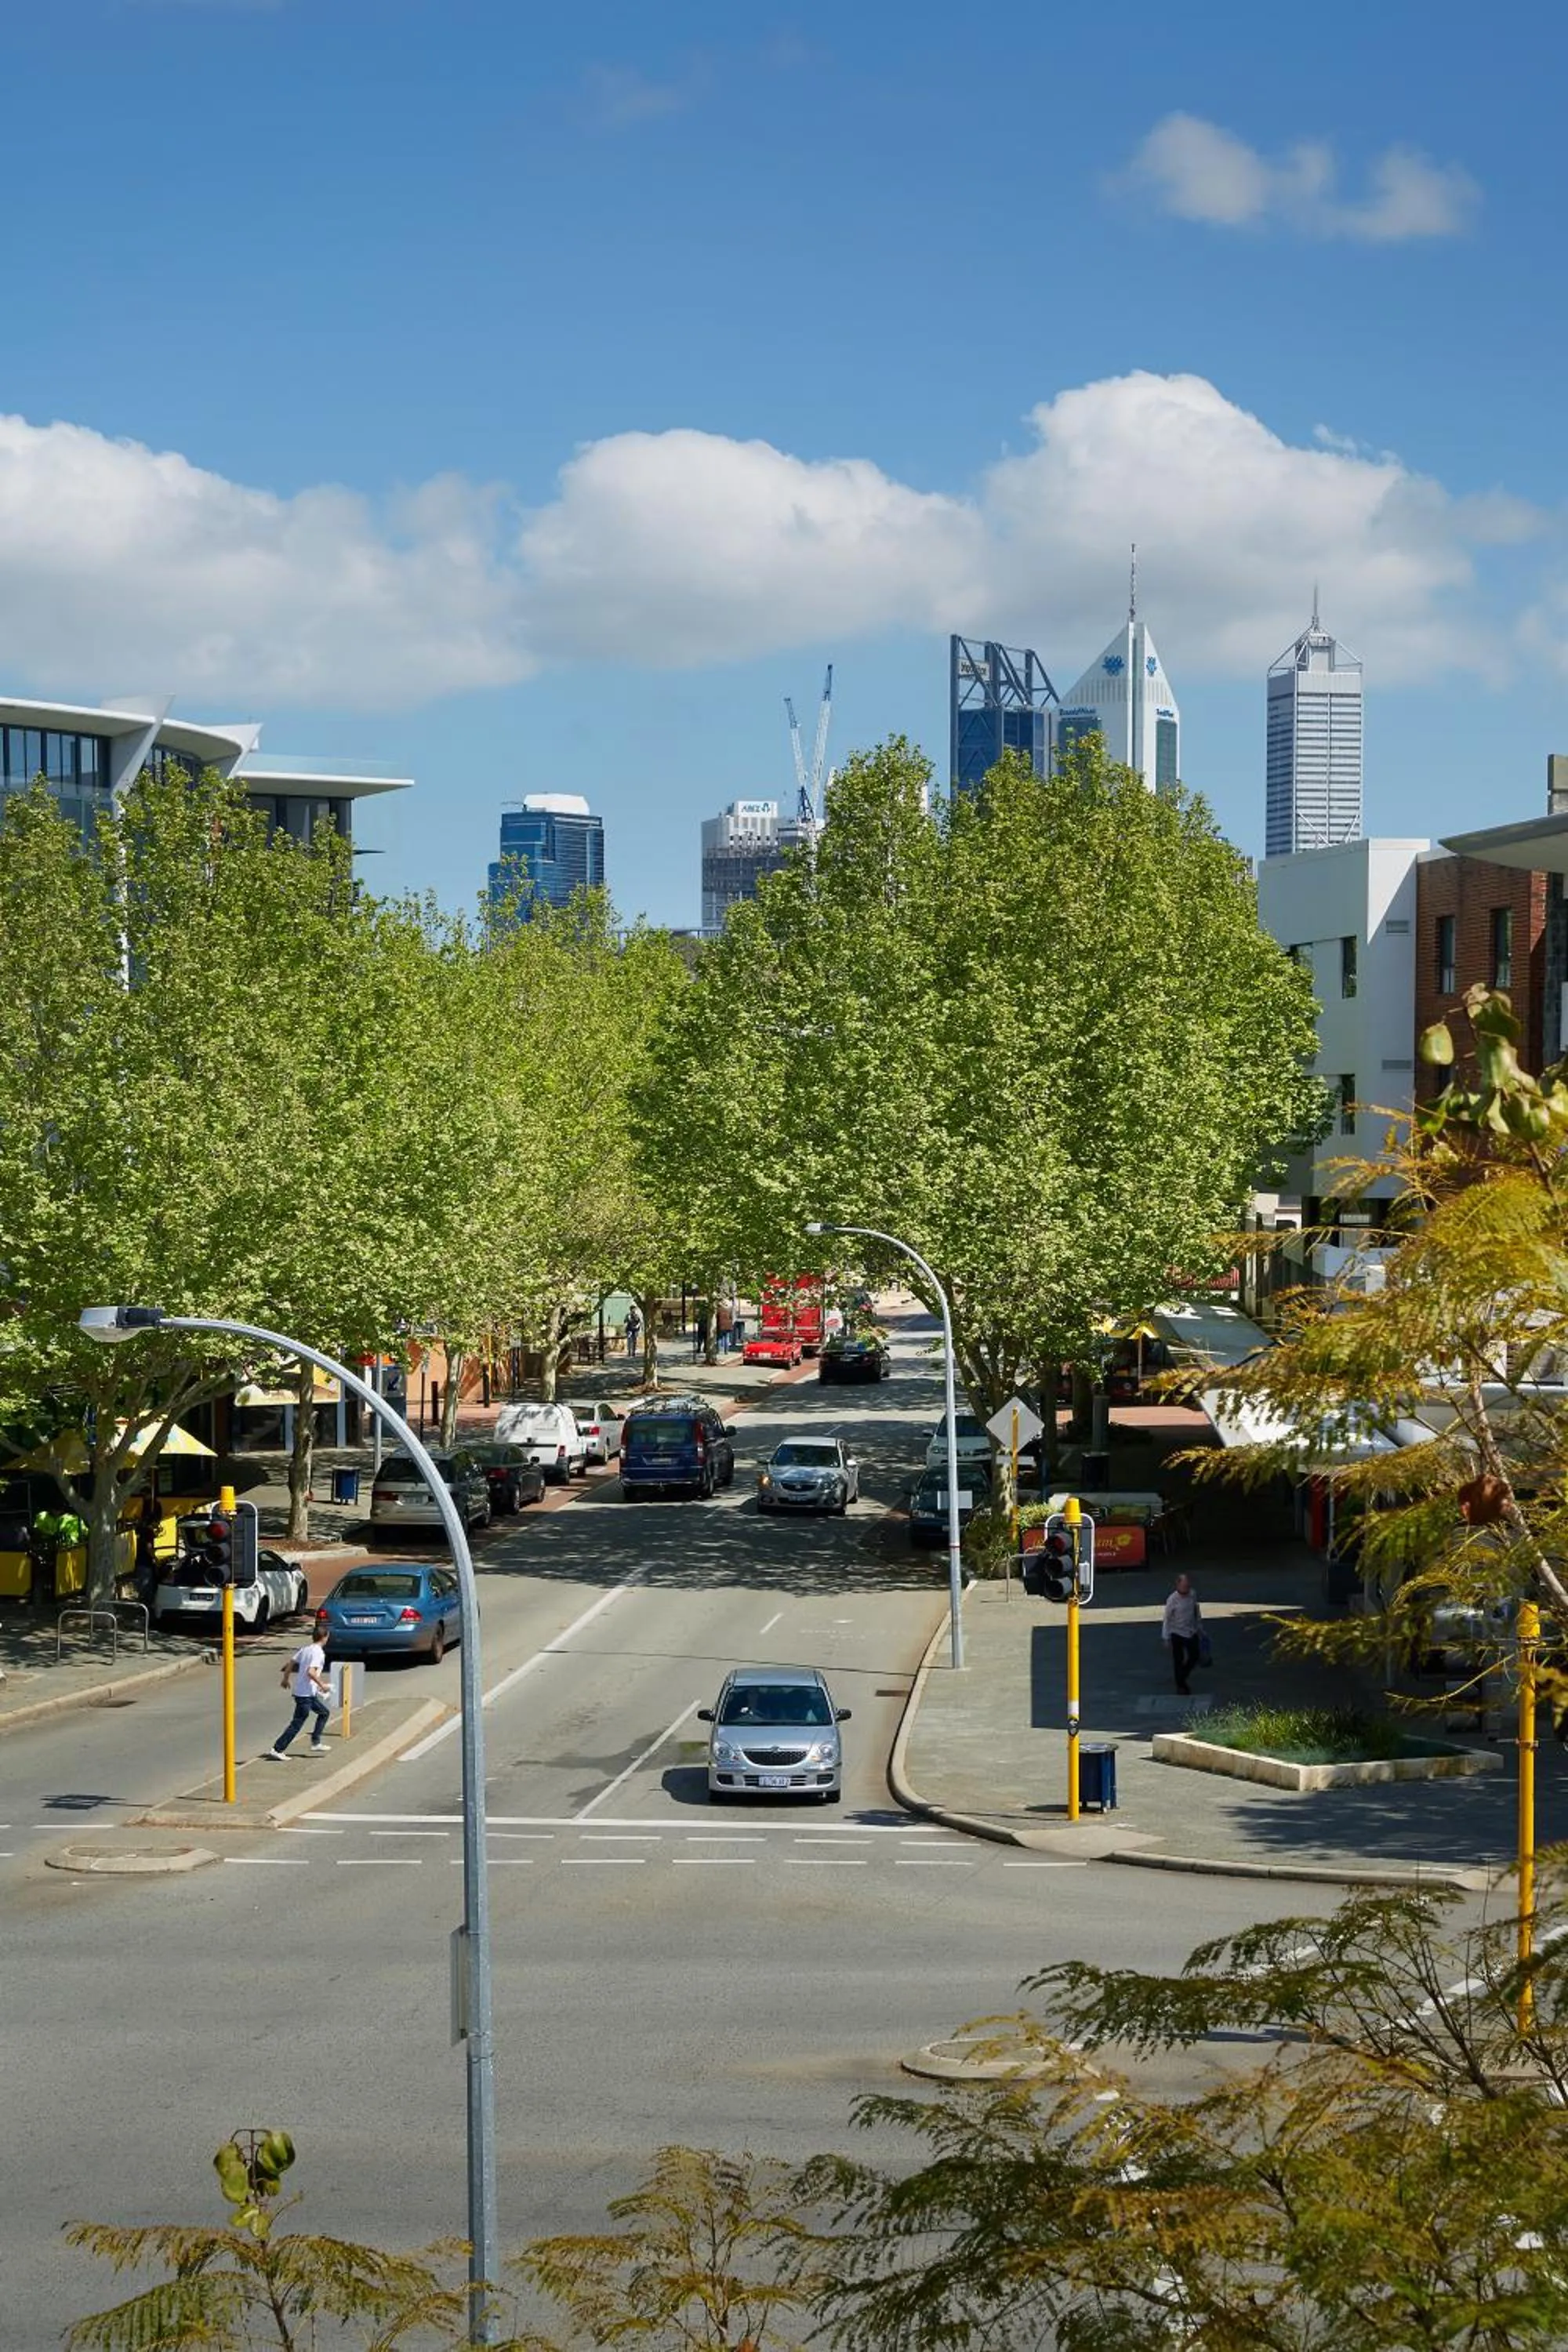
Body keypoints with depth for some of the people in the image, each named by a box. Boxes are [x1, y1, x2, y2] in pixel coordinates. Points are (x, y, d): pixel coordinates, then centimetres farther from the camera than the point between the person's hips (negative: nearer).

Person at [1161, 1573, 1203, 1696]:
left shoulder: (1193, 1595, -4)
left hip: (1191, 1632, 5)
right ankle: (1181, 1686, 20)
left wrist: (1200, 1629, 17)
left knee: (1194, 1657, 12)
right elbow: (1167, 1619, -12)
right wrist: (1166, 1638, -12)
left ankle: (1183, 1677, 37)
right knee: (1178, 1661, 5)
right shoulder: (1173, 1600, -19)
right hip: (1177, 1633, -5)